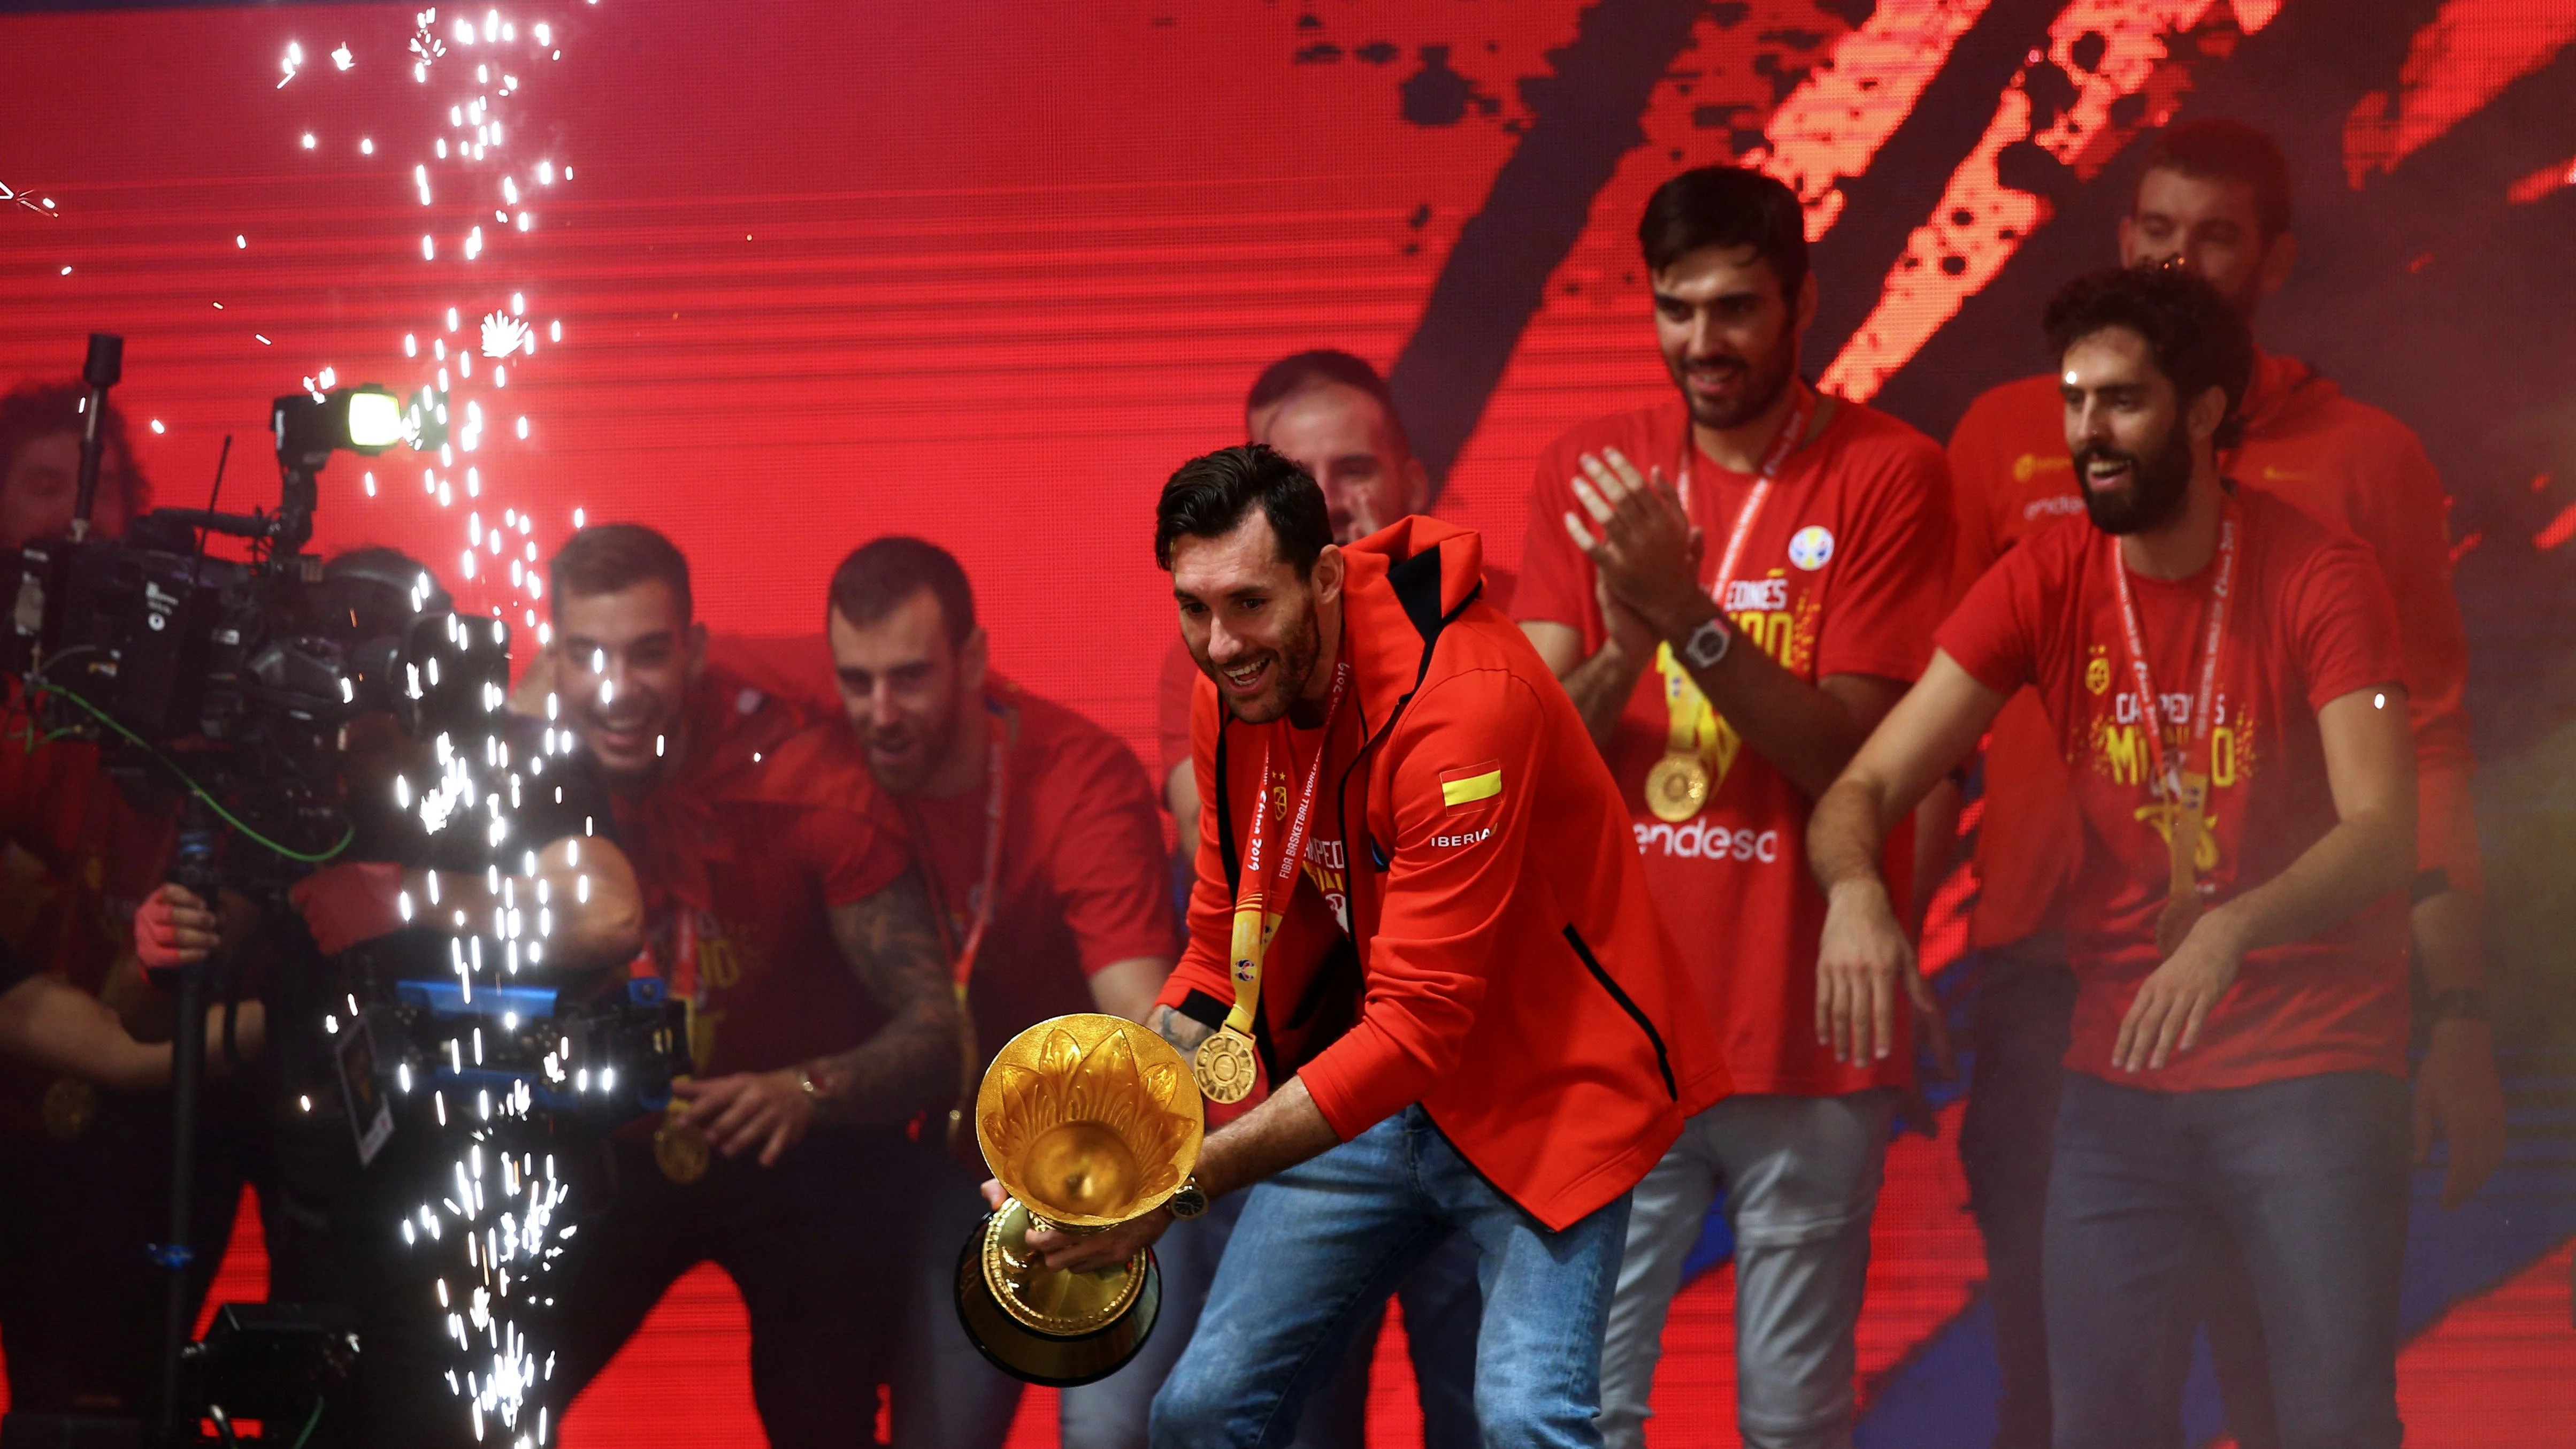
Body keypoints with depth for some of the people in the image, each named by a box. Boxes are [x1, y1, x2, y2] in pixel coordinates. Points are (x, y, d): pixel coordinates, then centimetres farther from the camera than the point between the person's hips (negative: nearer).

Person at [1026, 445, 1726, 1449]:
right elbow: (1223, 947, 9)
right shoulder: (1233, 689, -3)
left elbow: (1417, 1027, -30)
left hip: (1542, 1087, -7)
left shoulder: (1464, 700, -27)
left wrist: (1182, 1185, -33)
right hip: (1364, 1091, 7)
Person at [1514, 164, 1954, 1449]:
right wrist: (1619, 653, -19)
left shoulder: (1884, 475, -4)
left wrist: (1690, 615, -21)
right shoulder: (1587, 474, 7)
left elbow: (1852, 759, -10)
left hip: (1808, 1030, -2)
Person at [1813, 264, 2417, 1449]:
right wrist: (1855, 890, -28)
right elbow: (1865, 786, -4)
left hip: (2310, 1077, -3)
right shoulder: (2045, 582, 0)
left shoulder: (2319, 577, -9)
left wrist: (2234, 929, -38)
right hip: (2118, 1079, 3)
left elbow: (2382, 831, -19)